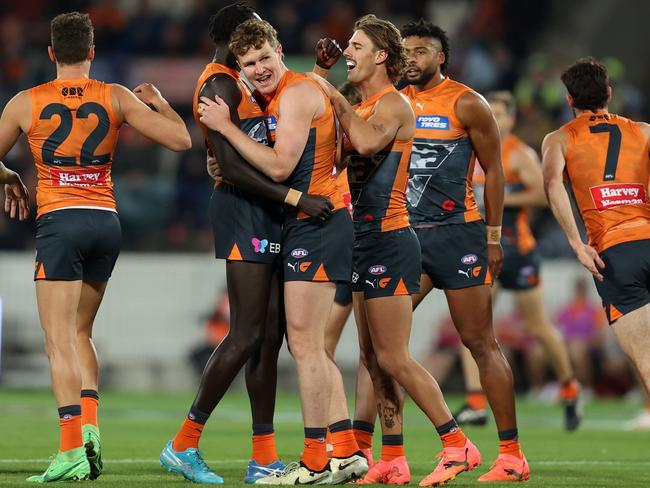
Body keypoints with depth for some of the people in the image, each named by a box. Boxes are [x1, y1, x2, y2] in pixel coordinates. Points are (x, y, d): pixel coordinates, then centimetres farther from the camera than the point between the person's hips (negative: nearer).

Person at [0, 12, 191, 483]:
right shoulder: (116, 98, 3)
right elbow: (180, 139, 1)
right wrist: (157, 100, 19)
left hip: (59, 219, -3)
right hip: (107, 220, 3)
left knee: (60, 341, -6)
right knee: (80, 332, 19)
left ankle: (72, 449, -19)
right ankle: (89, 424, 1)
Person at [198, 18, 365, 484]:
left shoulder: (296, 94, -12)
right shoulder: (276, 97, 19)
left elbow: (279, 167, -18)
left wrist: (226, 127, -13)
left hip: (316, 223, -11)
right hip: (309, 225, 11)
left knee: (305, 343, -10)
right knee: (310, 346, 12)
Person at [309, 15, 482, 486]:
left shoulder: (393, 104, -12)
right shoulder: (366, 108, 17)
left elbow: (367, 143, -32)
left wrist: (337, 99, -20)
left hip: (389, 241, -10)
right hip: (368, 239, 10)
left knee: (392, 358, -9)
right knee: (374, 357, 8)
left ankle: (459, 446, -5)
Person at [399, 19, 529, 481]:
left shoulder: (466, 104, -3)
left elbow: (493, 170, 0)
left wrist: (493, 236, -2)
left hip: (457, 234, -5)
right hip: (404, 235, 5)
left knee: (481, 342, -2)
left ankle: (512, 454, 2)